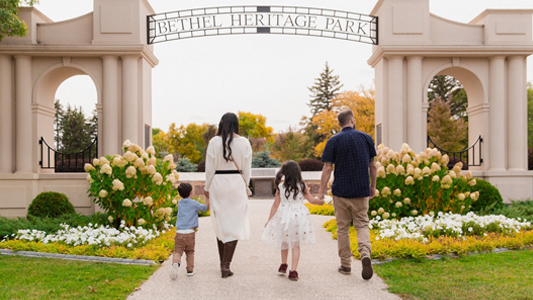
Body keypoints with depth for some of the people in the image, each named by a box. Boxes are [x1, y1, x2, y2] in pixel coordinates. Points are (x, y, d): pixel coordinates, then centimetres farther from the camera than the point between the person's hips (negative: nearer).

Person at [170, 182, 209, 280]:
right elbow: (205, 207, 12)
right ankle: (190, 270, 17)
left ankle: (176, 263, -32)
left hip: (179, 232, 2)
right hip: (190, 232, -2)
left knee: (177, 251, -3)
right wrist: (208, 197, 22)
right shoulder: (194, 203, 1)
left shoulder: (180, 203, 14)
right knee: (190, 252, 17)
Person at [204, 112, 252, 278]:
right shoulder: (244, 142, -3)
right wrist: (245, 186, 16)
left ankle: (223, 263, 24)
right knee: (234, 225, 3)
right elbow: (247, 169, 2)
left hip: (217, 184, 1)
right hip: (237, 183, -1)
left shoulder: (214, 142, -5)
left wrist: (207, 188, 9)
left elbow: (209, 168, -3)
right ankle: (226, 265, -3)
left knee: (221, 223, 14)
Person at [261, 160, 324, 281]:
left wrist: (269, 220, 8)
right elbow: (311, 200, 1)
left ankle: (283, 265, 36)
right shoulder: (301, 186, -5)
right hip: (298, 216, -1)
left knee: (284, 242, 22)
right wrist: (322, 201, 20)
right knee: (296, 245, 5)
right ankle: (293, 271, -3)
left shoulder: (280, 187, -3)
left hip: (283, 217, 1)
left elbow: (275, 204, 0)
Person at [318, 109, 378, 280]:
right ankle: (365, 254, -17)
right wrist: (373, 186, 18)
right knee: (362, 225, 9)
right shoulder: (366, 138, 3)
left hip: (341, 191, -1)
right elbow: (373, 166, 6)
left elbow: (327, 168, -9)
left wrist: (321, 192, -6)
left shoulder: (334, 141, -4)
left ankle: (345, 265, 15)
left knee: (342, 228, 10)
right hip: (361, 191, 1)